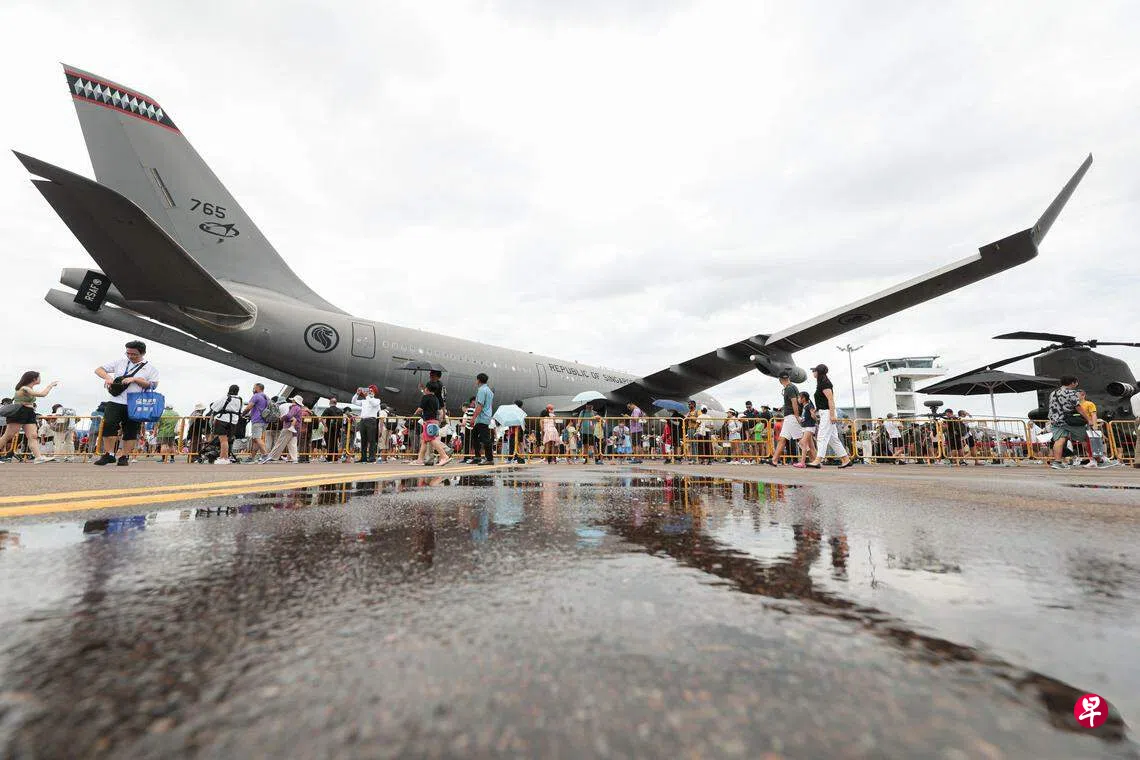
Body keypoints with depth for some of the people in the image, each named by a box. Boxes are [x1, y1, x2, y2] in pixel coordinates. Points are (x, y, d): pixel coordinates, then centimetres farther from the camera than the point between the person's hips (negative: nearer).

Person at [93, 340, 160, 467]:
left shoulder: (150, 368, 6)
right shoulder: (120, 363, 14)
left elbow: (153, 385, -3)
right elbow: (99, 369, 15)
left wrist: (135, 379, -13)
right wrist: (107, 377, -6)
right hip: (116, 401, 2)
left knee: (131, 431, 2)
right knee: (108, 424, -13)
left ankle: (124, 457, 11)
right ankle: (109, 454, -4)